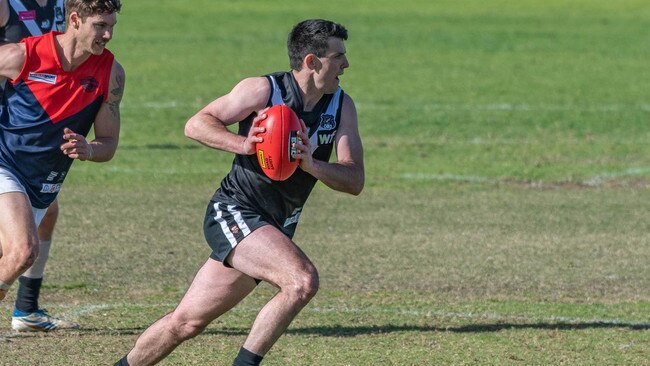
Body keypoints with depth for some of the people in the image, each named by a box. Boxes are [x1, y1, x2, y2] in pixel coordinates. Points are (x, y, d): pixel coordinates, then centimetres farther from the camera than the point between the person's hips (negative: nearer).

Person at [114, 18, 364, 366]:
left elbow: (355, 180, -3)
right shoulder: (263, 90, -10)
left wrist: (311, 164, -22)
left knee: (186, 322, 8)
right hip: (233, 210, -6)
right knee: (303, 280, -28)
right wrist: (243, 145, -24)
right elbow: (196, 124, -7)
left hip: (275, 227, 6)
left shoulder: (341, 106, 3)